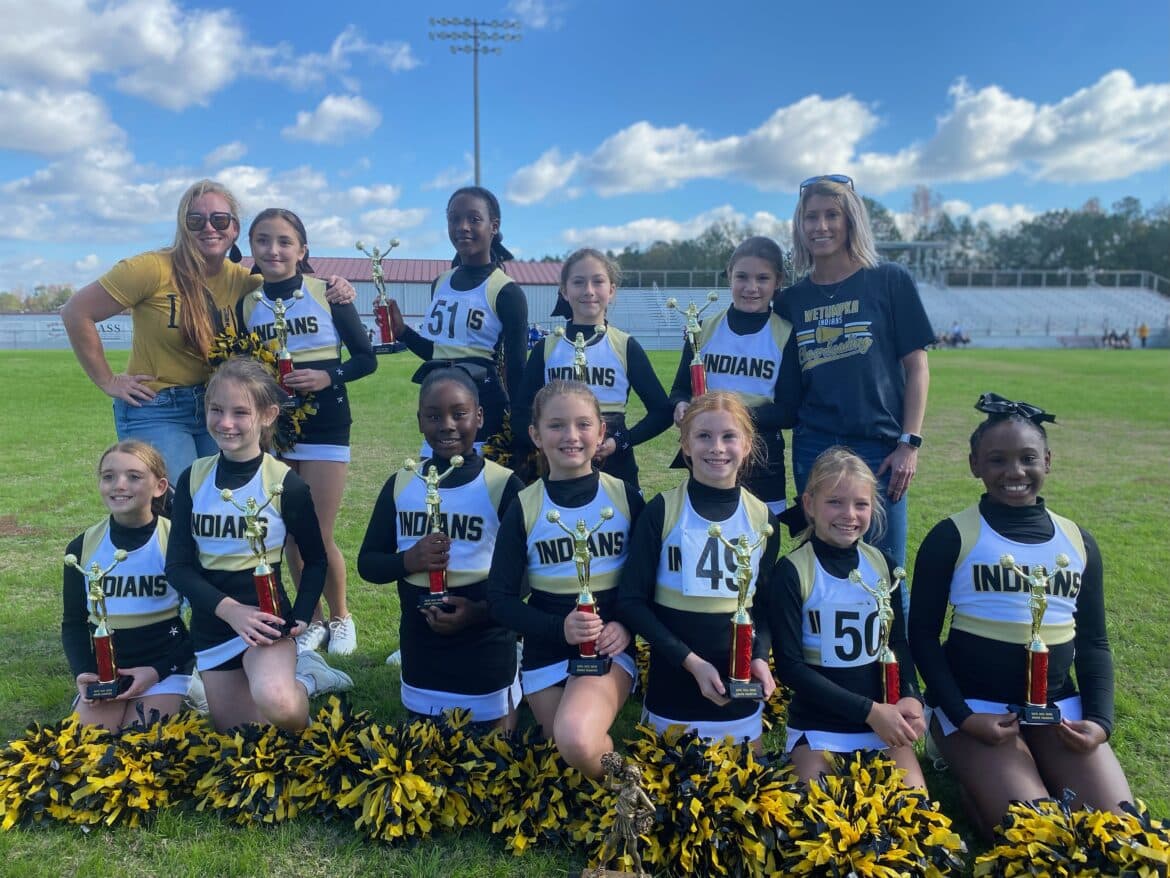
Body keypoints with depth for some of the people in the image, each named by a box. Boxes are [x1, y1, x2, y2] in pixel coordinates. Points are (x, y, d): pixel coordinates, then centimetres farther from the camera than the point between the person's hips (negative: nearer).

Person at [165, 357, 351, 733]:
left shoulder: (285, 483, -11)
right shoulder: (193, 479, -2)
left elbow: (316, 560, 0)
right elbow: (177, 565, -4)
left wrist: (301, 616, -14)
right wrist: (228, 609, -20)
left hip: (265, 615, -4)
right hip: (211, 624, 4)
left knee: (274, 703, -33)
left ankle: (302, 681, 1)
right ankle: (293, 670, 34)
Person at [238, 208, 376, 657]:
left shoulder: (327, 293, -5)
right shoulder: (246, 304, 4)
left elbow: (366, 358, -3)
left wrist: (328, 376, -18)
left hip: (324, 424, -3)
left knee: (320, 535, -2)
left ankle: (341, 617, 21)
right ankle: (312, 619, 27)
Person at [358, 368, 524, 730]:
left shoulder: (503, 486, -11)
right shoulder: (400, 485, 0)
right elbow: (367, 563, 4)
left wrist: (481, 610, -22)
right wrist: (408, 561, -16)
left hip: (486, 650, -3)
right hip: (420, 648, 3)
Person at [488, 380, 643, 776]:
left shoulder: (625, 497, -3)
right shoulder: (524, 508, -3)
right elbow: (501, 597, -3)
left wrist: (627, 627, -16)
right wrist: (559, 627, -19)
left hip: (611, 649, -2)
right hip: (546, 652, 2)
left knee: (577, 739, -28)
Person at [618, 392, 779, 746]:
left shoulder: (762, 518, -1)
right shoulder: (661, 512, -10)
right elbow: (631, 600, -9)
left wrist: (759, 656, -10)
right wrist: (689, 660, -17)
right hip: (673, 684, -2)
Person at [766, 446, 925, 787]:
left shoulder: (883, 564, 1)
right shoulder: (792, 571, -13)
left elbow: (899, 642, 9)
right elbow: (789, 666, -14)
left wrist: (910, 697, -11)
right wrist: (869, 710, -18)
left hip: (885, 721, 4)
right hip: (816, 726, -3)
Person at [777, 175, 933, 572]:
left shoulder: (890, 281, 1)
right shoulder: (792, 300, 9)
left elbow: (916, 367, 0)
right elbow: (787, 387, 11)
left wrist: (910, 443, -6)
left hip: (880, 448, -2)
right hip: (813, 450, 3)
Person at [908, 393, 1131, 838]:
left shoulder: (1078, 541, 5)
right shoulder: (952, 537, -8)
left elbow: (1094, 642, 10)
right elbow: (923, 634, -6)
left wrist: (1100, 719, -5)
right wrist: (962, 717, -15)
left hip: (1058, 703, 5)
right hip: (974, 701, -4)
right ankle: (972, 782, 10)